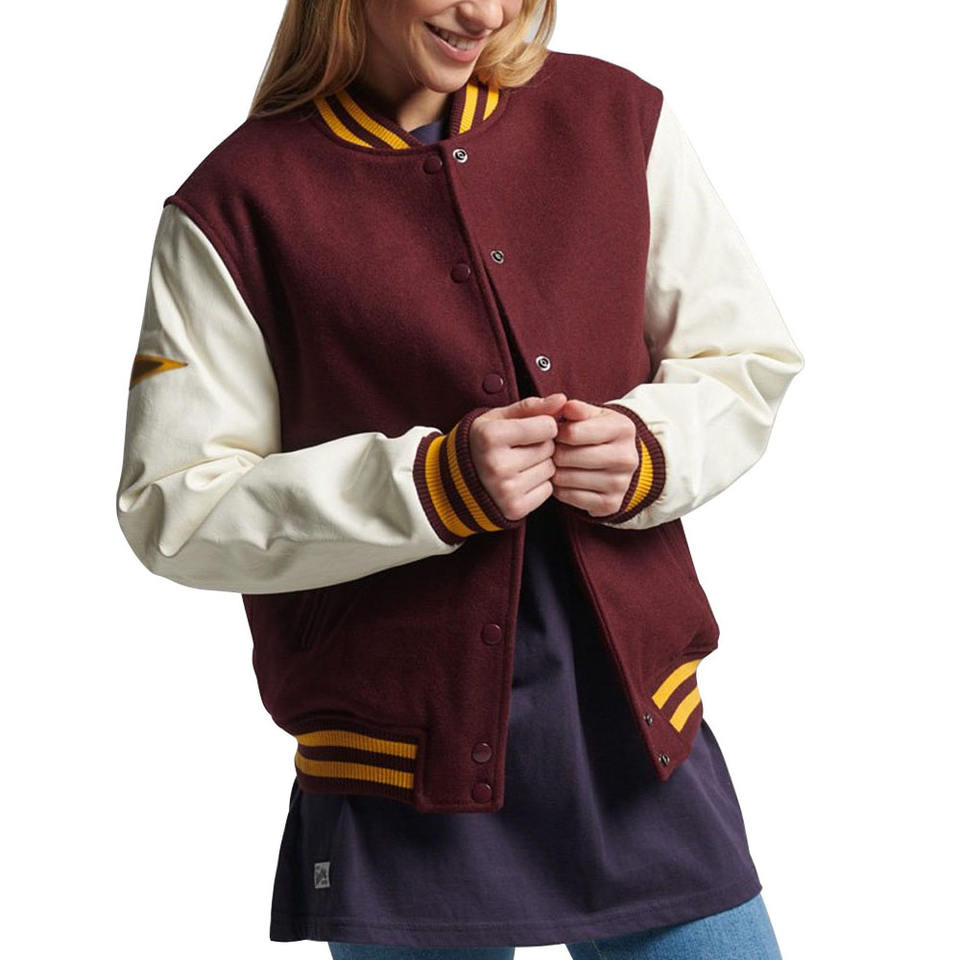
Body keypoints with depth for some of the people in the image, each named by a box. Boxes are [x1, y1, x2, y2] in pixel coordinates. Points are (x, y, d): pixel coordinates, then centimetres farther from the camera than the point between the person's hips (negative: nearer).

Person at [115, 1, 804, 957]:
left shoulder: (614, 117, 4)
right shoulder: (239, 205, -6)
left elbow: (749, 360, 11)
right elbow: (175, 507, -7)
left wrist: (651, 450, -11)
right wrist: (431, 486, -19)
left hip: (636, 716, 3)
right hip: (407, 751, -3)